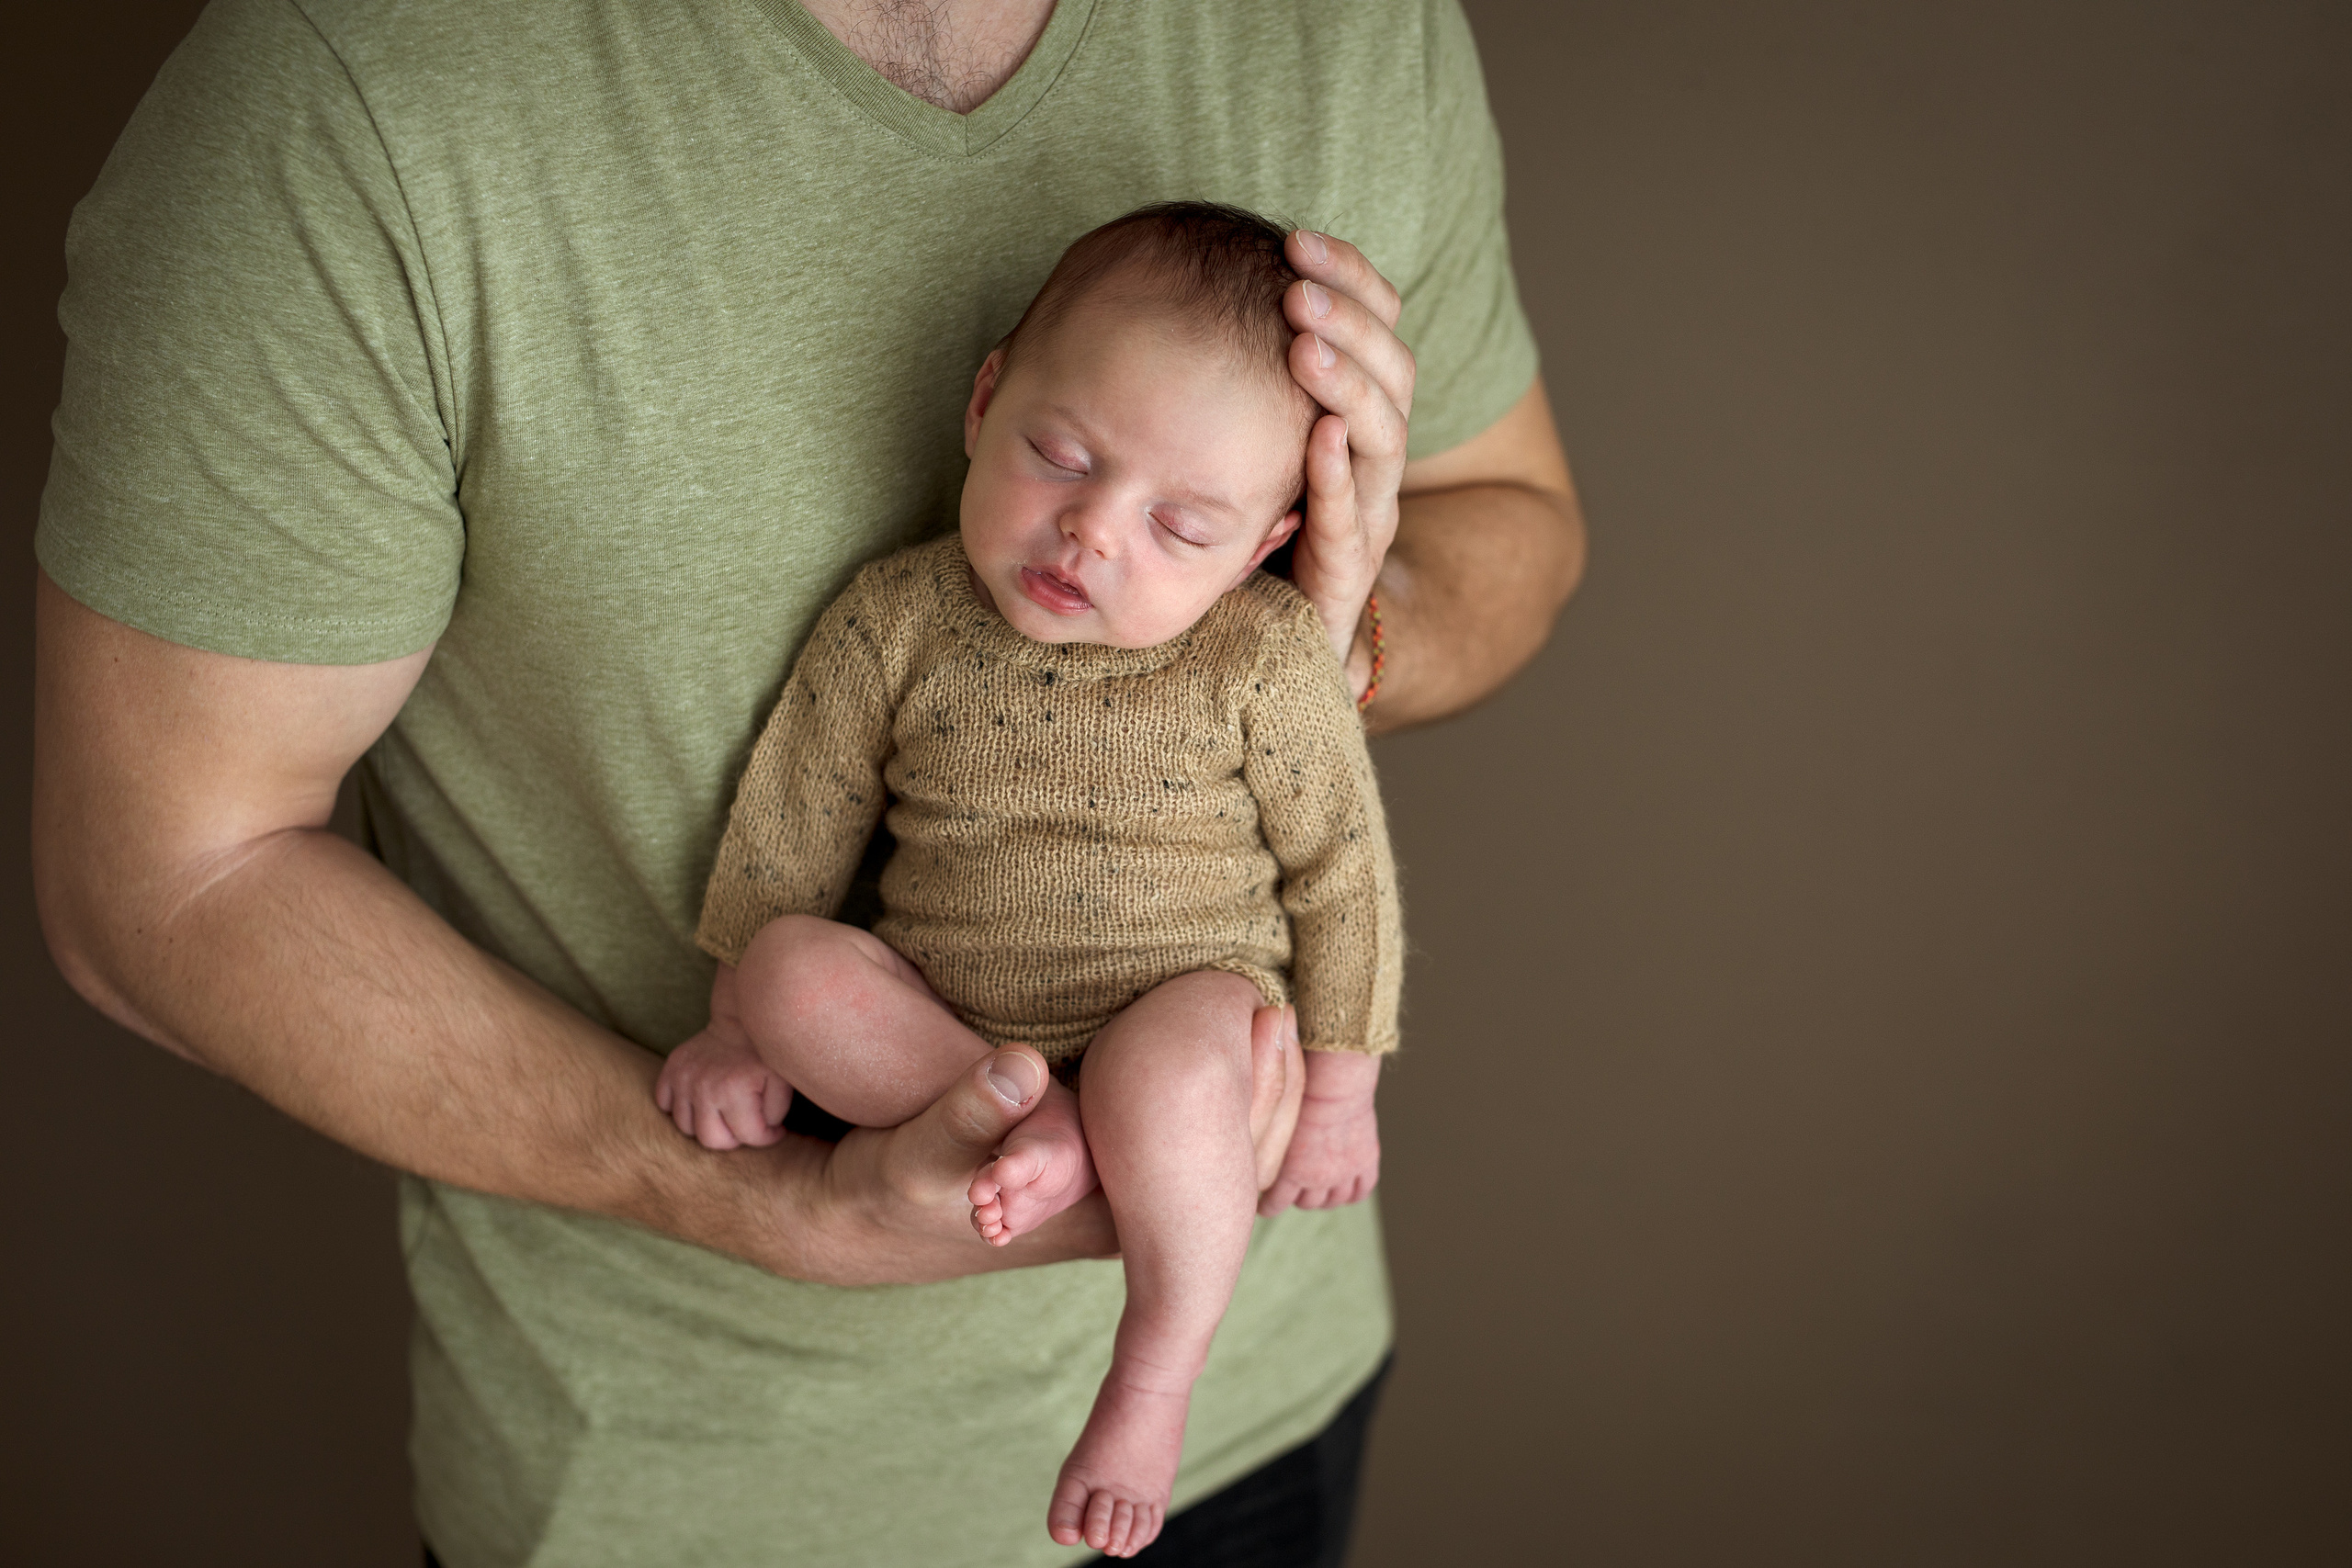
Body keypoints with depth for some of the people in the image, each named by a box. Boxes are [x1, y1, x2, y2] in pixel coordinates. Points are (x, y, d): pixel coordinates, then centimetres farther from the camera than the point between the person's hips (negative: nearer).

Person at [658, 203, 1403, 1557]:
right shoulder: (893, 624, -7)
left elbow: (1341, 870, -3)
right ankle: (1039, 1137, -21)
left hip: (1194, 1008, -3)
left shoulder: (1268, 661, -13)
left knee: (1165, 1071, -36)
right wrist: (740, 1033, 7)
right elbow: (788, 831, 4)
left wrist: (1339, 1086, -1)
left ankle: (1155, 1381, -14)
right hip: (946, 1028, 3)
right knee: (790, 966, -20)